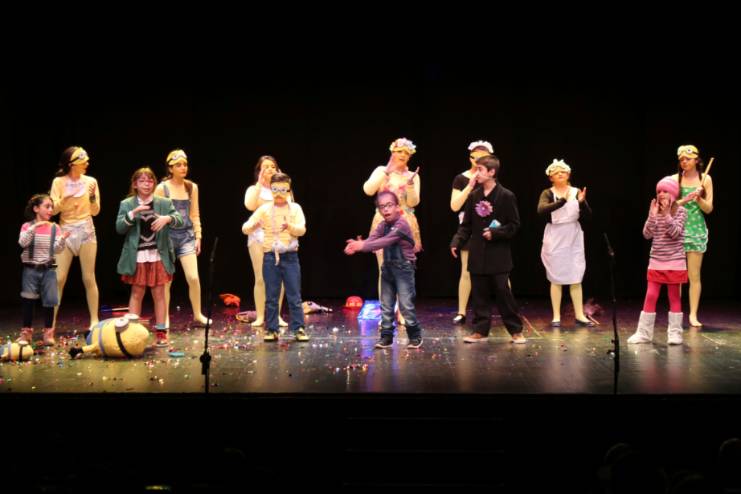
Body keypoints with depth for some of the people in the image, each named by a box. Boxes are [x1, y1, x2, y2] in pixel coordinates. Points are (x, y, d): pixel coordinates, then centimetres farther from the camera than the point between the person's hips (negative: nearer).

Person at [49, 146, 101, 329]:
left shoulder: (90, 181, 2)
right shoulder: (59, 182, -1)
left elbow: (95, 211, 2)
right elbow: (53, 210, -4)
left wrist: (92, 196, -15)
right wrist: (65, 199, -21)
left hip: (86, 230, 1)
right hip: (66, 231, -1)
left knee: (89, 278, 2)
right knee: (59, 278, -4)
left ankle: (94, 321, 9)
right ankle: (51, 323, 3)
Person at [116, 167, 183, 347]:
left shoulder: (164, 203, 4)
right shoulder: (126, 204, 4)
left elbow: (180, 221, -4)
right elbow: (119, 228, -5)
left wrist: (167, 218, -25)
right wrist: (133, 213, -19)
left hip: (158, 256, 1)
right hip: (137, 257, 0)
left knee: (159, 294, 5)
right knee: (136, 294, 4)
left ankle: (161, 332, 10)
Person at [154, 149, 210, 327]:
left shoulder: (192, 187, 7)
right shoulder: (162, 188, -3)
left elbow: (195, 214, 10)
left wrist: (198, 237, 5)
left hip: (187, 235, 2)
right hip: (167, 235, -2)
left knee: (193, 278, -7)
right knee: (166, 280, 3)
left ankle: (198, 315, 8)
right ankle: (165, 318, 14)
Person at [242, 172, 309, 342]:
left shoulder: (295, 208, 3)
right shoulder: (264, 209, 3)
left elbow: (302, 229, -10)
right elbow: (245, 228, -3)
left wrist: (290, 226, -31)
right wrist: (253, 226, -26)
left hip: (290, 256, -1)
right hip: (270, 256, 1)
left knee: (294, 296, 2)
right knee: (271, 297, 6)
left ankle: (299, 328, 8)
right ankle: (271, 329, 13)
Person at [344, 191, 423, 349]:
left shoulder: (401, 224, -17)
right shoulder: (383, 226, 8)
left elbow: (384, 242, -28)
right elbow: (371, 239, -8)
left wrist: (362, 246, -34)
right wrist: (358, 245, -29)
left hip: (404, 268, -7)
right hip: (388, 268, 8)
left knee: (406, 305, -7)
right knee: (386, 305, 9)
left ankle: (415, 336, 6)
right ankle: (386, 336, 16)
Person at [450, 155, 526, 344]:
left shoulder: (506, 196, -6)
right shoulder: (473, 196, 7)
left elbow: (514, 225, -4)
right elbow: (466, 225, 9)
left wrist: (495, 233, -16)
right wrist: (457, 242, -4)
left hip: (498, 255, -4)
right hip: (477, 254, 4)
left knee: (503, 293, -2)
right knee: (479, 294, 7)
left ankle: (516, 330, 9)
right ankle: (480, 331, 15)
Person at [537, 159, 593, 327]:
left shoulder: (577, 192, 3)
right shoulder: (548, 193, -3)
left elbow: (588, 216, -2)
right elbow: (541, 210, -23)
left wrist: (582, 202, -22)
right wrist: (562, 201, -35)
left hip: (574, 238, 2)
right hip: (555, 238, -2)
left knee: (576, 278, 5)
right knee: (556, 278, 3)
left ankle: (579, 315, 10)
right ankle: (556, 316, 9)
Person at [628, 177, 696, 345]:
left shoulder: (680, 211, -5)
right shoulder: (655, 211, 5)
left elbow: (675, 233, -18)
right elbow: (647, 235, -4)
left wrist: (666, 215, -26)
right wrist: (652, 216, -16)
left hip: (675, 262, -3)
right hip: (656, 262, 3)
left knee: (674, 297, 5)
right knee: (650, 296, 2)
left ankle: (674, 334, 9)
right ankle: (643, 333, 5)